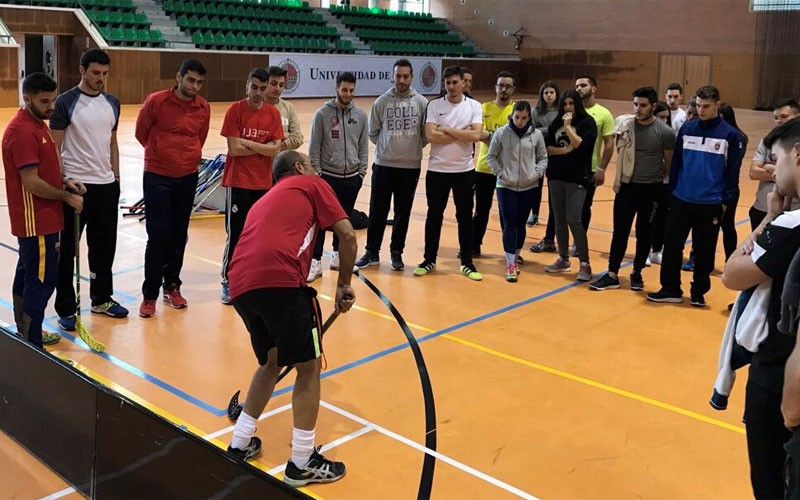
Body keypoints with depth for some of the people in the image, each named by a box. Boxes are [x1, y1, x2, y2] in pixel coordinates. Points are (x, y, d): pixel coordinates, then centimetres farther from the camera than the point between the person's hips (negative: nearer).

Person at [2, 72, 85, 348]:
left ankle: (26, 334, 31)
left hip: (41, 219, 10)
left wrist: (65, 181, 4)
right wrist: (67, 197, -12)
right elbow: (31, 182, -22)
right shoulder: (22, 131, -20)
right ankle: (31, 349, 2)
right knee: (41, 280, -6)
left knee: (27, 275, 18)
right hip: (36, 221, -10)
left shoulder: (38, 124, 12)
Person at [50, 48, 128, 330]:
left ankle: (101, 299, 30)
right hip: (75, 185, -5)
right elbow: (55, 146, -8)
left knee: (104, 245, 15)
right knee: (67, 249, 4)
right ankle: (66, 310, 13)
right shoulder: (66, 102, -8)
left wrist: (116, 177, 13)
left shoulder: (112, 103, 9)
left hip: (106, 185, 6)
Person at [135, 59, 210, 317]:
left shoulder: (204, 108, 0)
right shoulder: (156, 101, -10)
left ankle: (172, 286, 25)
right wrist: (161, 154, 12)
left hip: (188, 177, 4)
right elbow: (141, 133, 3)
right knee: (157, 236, -3)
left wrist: (189, 157, 12)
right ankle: (150, 295, 7)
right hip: (157, 177, -3)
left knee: (179, 236, 10)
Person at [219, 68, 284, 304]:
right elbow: (234, 148, -15)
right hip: (238, 183, -3)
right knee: (235, 234, 1)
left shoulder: (274, 113, 2)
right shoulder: (235, 110, -7)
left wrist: (248, 143, -13)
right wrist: (263, 147, -9)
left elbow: (276, 149, -6)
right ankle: (227, 282, 13)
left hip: (264, 183, 3)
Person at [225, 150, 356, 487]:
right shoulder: (312, 184, 18)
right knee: (309, 367, 8)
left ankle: (239, 446, 32)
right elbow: (347, 235, 5)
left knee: (272, 362, 27)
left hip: (240, 285, 7)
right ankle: (302, 464, 15)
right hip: (279, 281, -7)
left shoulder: (265, 200, 35)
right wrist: (344, 285, 15)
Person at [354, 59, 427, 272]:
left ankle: (397, 252, 21)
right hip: (383, 165, 0)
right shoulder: (382, 102, -2)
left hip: (410, 166, 0)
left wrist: (414, 148, 2)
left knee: (403, 212, 8)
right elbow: (373, 132, 6)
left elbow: (427, 133, 4)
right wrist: (387, 147, 6)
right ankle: (372, 252, 16)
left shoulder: (422, 102, -2)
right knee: (378, 210, 5)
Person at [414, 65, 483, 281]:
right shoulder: (434, 105, -3)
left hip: (464, 170, 1)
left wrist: (447, 129, -14)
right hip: (437, 170, 0)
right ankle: (429, 260, 20)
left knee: (465, 217, 8)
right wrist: (462, 133, -13)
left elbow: (476, 135, -15)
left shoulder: (474, 106, 0)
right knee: (434, 215, 8)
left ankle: (467, 262, 19)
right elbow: (431, 135, -16)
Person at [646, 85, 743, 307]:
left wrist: (726, 201, -6)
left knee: (704, 251, 8)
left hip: (710, 205, -2)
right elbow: (676, 162, 8)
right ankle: (670, 289, 16)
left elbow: (733, 171, -3)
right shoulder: (686, 129, 3)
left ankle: (699, 293, 21)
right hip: (681, 200, 2)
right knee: (671, 245, 4)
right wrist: (672, 191, 5)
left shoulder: (731, 135, -5)